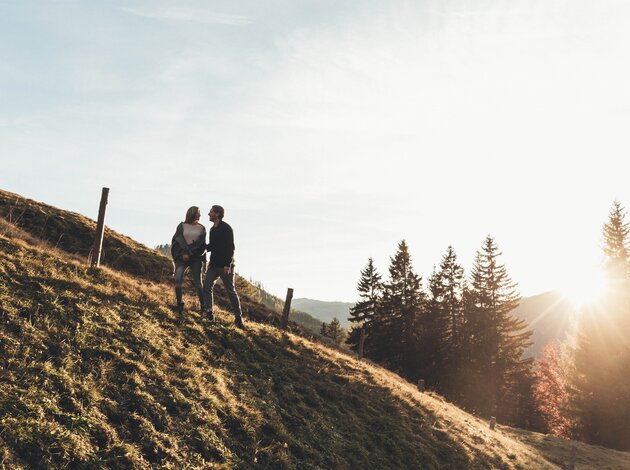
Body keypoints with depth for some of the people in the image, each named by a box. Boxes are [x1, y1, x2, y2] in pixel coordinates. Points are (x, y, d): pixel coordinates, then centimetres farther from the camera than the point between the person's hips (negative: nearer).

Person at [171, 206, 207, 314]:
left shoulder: (201, 228, 8)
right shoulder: (182, 226, 6)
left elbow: (202, 245, 3)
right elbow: (178, 241, -1)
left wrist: (189, 253, -10)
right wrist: (183, 253, -14)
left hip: (196, 258, 1)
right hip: (182, 257, 0)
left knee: (198, 283, -1)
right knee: (178, 280, -18)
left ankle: (203, 305, 13)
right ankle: (180, 304, -6)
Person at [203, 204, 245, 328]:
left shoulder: (226, 228, -14)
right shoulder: (212, 229, 13)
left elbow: (230, 247, -19)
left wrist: (227, 265, -24)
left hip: (225, 266, -8)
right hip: (214, 265, 8)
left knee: (231, 291, -2)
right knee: (207, 287, -3)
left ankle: (238, 317, 6)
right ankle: (209, 313, 1)